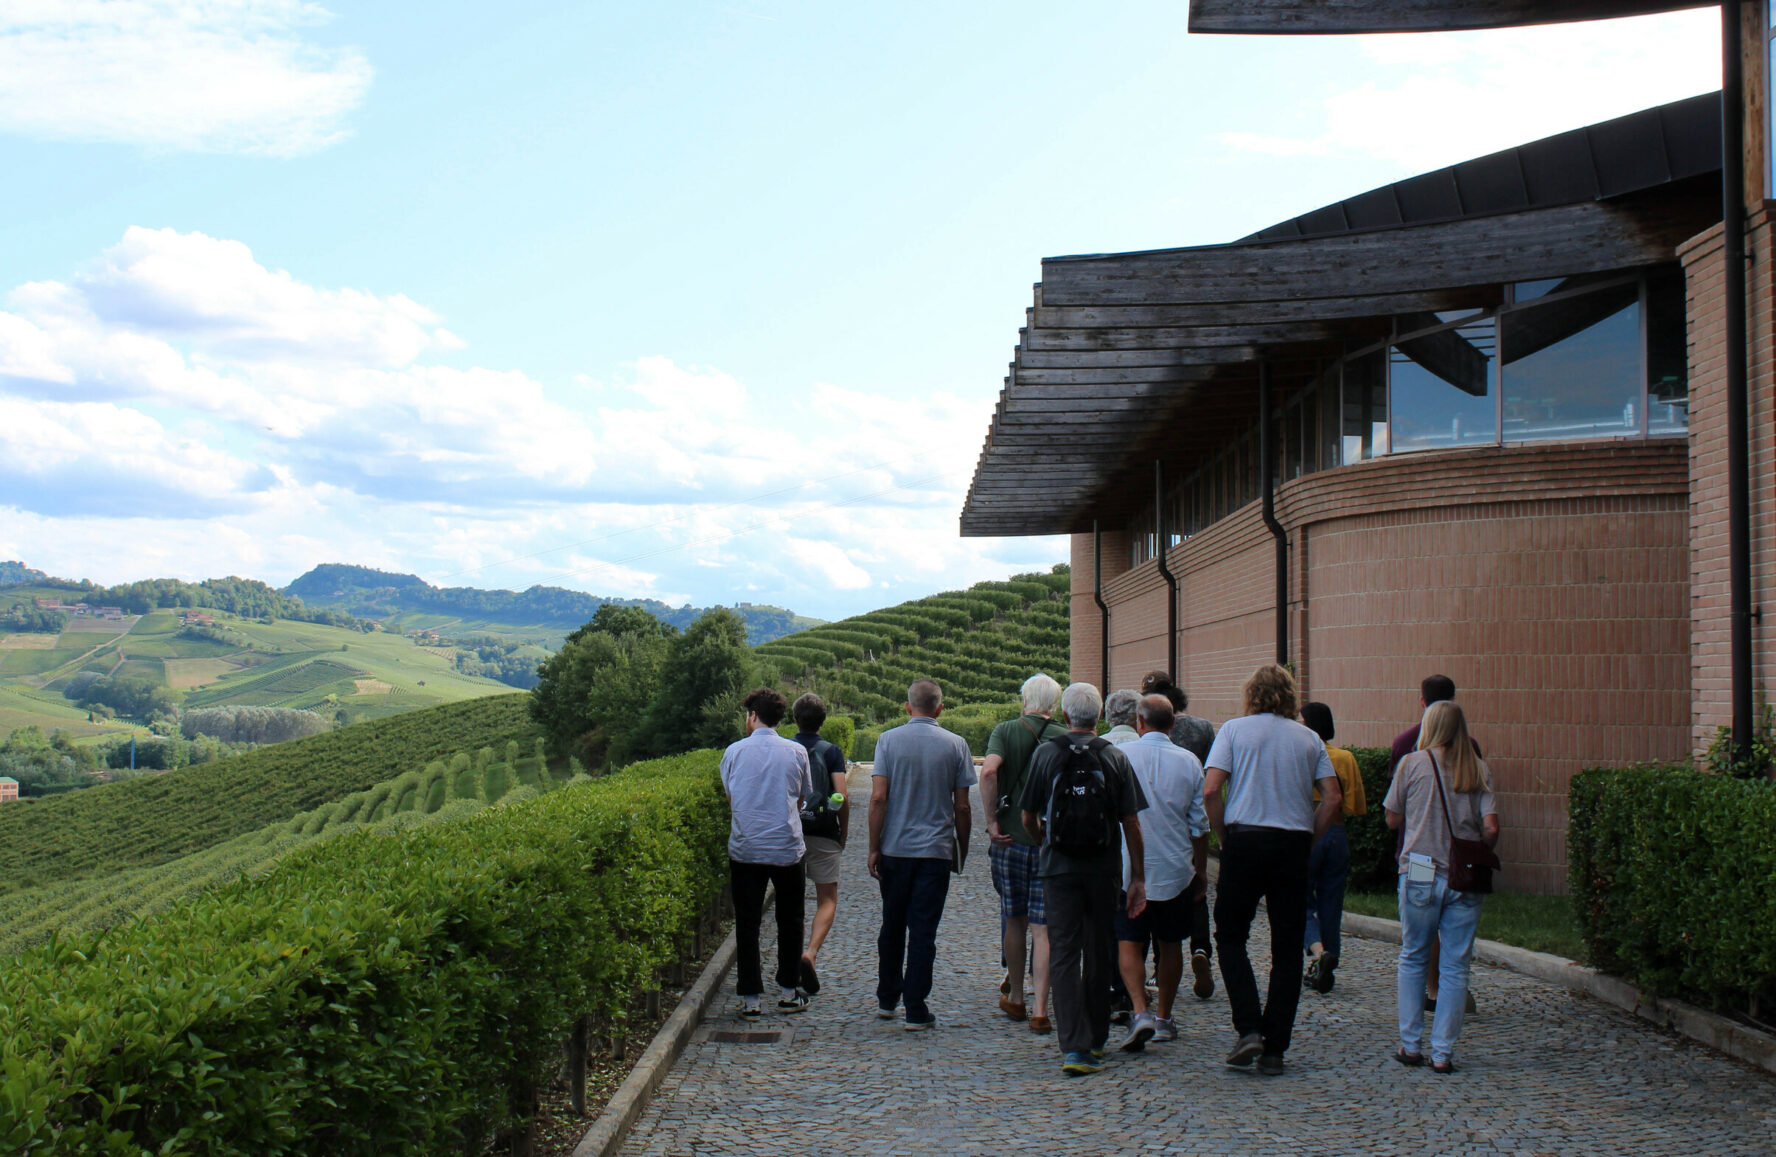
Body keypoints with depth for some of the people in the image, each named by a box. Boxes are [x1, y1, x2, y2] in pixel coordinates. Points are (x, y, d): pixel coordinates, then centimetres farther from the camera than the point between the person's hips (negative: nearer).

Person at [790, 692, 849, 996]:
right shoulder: (831, 751, -2)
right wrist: (844, 833, 6)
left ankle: (793, 958, 16)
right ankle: (811, 954, -18)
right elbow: (842, 797, -7)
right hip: (823, 834, -2)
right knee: (827, 900, 4)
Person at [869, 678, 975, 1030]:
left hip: (894, 849, 1)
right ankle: (916, 1010, 0)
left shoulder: (889, 740, -3)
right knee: (923, 931, 1)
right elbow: (962, 806, 0)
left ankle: (887, 1000, 26)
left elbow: (878, 798, -8)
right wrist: (962, 848, 12)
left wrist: (873, 848, -2)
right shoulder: (956, 745, -2)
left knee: (892, 926, 16)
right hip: (936, 850, -1)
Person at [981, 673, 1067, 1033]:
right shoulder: (1065, 739, 1)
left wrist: (992, 820, -11)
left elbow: (989, 770, -18)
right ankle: (1040, 1010, -5)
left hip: (1010, 839, 1)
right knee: (1043, 928, 0)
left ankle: (1015, 999, 28)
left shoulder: (1006, 731, -1)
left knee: (1014, 920, 17)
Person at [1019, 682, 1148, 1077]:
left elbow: (1029, 819, 2)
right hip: (1103, 870, 1)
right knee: (1099, 955, 15)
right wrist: (1138, 878, 5)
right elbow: (1131, 824, -2)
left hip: (1059, 867, -1)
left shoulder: (1046, 755, -2)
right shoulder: (1115, 758, -1)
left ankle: (1074, 1046, -12)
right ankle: (1096, 1040, 25)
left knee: (1064, 955, -1)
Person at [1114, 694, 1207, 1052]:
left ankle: (1140, 1012, -19)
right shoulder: (1188, 762, -1)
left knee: (1129, 944, 0)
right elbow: (1199, 824, 4)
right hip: (1176, 869, 2)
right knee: (1170, 944, 14)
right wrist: (1201, 871, 15)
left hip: (1128, 870, -2)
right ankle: (1163, 1019, 23)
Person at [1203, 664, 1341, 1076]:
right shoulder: (1309, 738, 11)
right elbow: (1333, 798, 3)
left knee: (1230, 937, 10)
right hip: (1294, 844, 2)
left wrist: (1224, 836, 4)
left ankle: (1249, 1029, -6)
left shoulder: (1235, 729, 3)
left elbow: (1210, 790, -7)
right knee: (1287, 949, 7)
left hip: (1245, 840, -2)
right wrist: (1308, 841, 10)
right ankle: (1274, 1049, 6)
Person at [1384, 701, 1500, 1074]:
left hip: (1421, 872, -1)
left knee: (1413, 958, 14)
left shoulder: (1413, 763, -2)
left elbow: (1393, 818, 5)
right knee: (1455, 966, 5)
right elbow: (1491, 827, -5)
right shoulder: (1479, 770, 1)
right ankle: (1443, 1052, 4)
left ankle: (1410, 1045, 14)